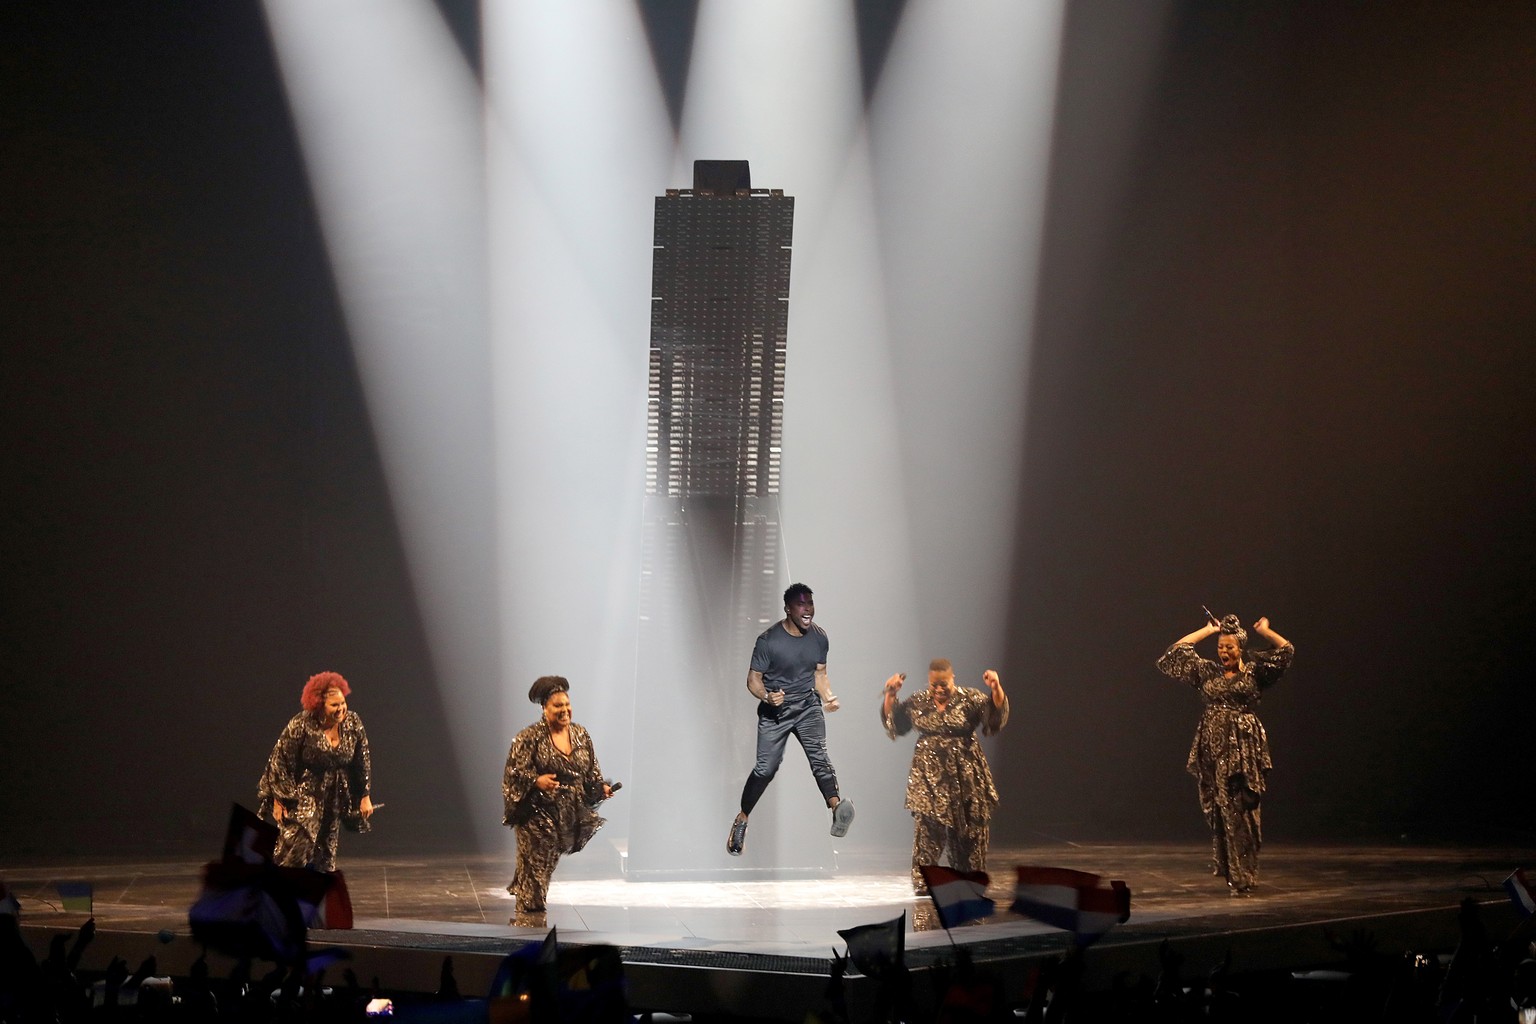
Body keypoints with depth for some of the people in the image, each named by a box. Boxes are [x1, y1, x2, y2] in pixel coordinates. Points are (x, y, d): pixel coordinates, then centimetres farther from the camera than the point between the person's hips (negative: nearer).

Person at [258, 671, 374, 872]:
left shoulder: (353, 723, -6)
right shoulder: (300, 725, -19)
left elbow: (363, 761, 4)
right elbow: (280, 761, -13)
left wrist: (365, 797, 5)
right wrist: (278, 800, -11)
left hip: (334, 800, 5)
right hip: (302, 796, -5)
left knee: (324, 858, 9)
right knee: (296, 848, -15)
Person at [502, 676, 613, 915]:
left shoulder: (581, 735, 7)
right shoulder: (530, 737, -9)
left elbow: (592, 771, 14)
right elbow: (514, 771, -12)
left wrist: (602, 787, -3)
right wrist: (537, 781, -29)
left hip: (570, 813, 5)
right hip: (538, 812, -5)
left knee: (548, 864, 14)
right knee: (534, 864, -5)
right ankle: (529, 911, 3)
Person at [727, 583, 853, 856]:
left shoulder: (819, 637, -1)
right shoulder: (769, 640, -15)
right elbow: (753, 679, -9)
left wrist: (828, 697, -5)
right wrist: (767, 696, -30)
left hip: (808, 705, 3)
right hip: (775, 709, -2)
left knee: (820, 757, -19)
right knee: (765, 768, -5)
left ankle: (837, 808, -38)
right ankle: (740, 822, 12)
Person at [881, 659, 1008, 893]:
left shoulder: (970, 699, -2)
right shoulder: (917, 703, 5)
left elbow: (996, 713, -12)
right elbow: (892, 723, 11)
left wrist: (996, 688, -29)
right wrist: (890, 695, -2)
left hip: (965, 776, -1)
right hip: (928, 777, 1)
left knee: (969, 830, 4)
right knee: (926, 829, -5)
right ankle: (922, 881, 0)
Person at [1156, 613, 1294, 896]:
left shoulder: (1254, 670, 3)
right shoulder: (1207, 671, 10)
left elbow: (1286, 650, -4)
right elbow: (1176, 652, 11)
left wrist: (1265, 631, 7)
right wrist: (1207, 631, 16)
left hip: (1245, 748, -3)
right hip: (1214, 747, 3)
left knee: (1243, 811, -4)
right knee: (1220, 811, 5)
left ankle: (1242, 875, 1)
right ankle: (1233, 874, 18)